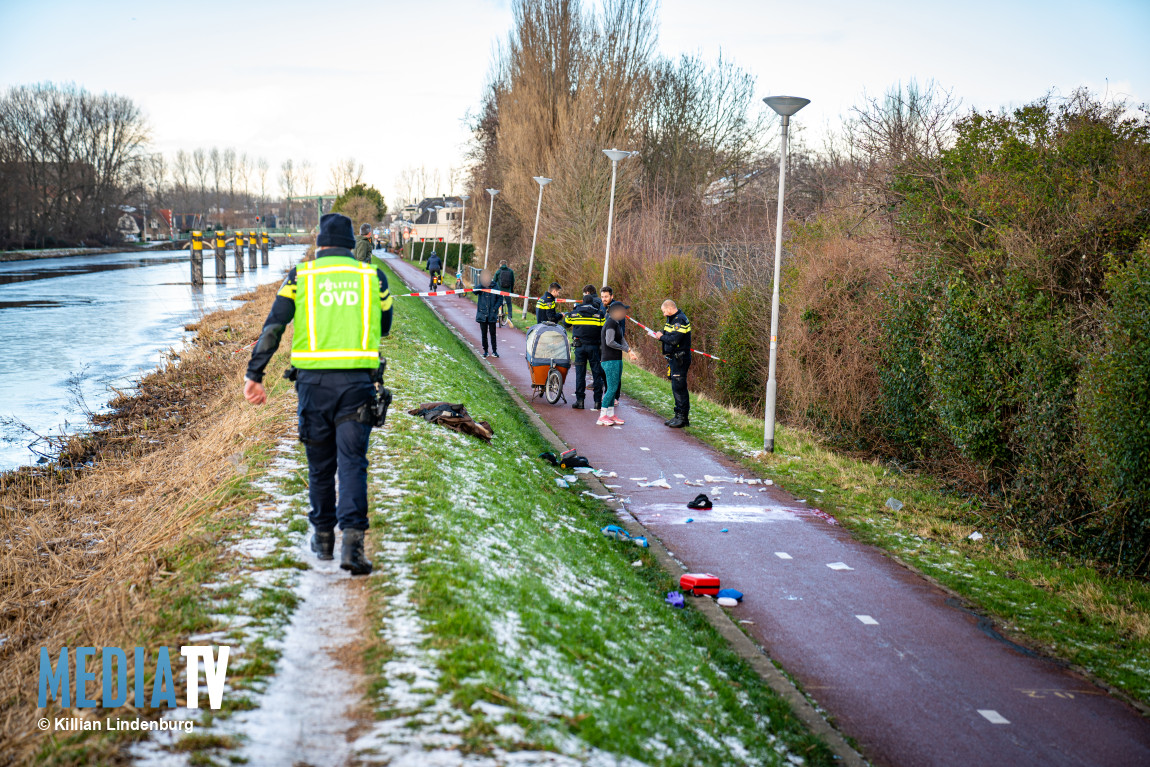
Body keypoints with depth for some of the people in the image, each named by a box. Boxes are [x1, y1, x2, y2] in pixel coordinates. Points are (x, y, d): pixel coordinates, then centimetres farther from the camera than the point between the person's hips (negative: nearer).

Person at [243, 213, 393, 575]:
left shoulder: (300, 277, 5)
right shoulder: (373, 277, 6)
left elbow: (272, 328, -2)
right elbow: (384, 327, 18)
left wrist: (254, 375, -3)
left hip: (313, 381, 1)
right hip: (357, 382, -1)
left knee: (320, 463, 14)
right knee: (352, 461, -2)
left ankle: (323, 536, 25)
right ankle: (352, 539, -17)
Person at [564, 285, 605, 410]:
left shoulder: (575, 311, 4)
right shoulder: (599, 313, 1)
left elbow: (566, 323, 18)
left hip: (580, 345, 1)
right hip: (594, 346, -1)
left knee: (580, 373, 4)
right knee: (597, 373, 3)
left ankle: (579, 400, 2)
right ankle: (598, 401, 2)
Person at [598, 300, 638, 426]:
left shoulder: (617, 323, 17)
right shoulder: (610, 323, -14)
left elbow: (622, 339, 14)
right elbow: (610, 342, -21)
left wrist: (630, 352, -1)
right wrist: (626, 349, -12)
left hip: (617, 359, 10)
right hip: (610, 360, -10)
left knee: (614, 388, 12)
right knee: (612, 388, -9)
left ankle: (611, 415, 18)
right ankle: (602, 417, -6)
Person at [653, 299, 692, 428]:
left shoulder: (680, 320, -16)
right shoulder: (673, 319, 16)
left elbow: (674, 340, -24)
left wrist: (662, 337, -11)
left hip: (680, 359, -11)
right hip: (674, 359, 11)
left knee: (679, 387, -9)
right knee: (676, 387, 13)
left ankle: (683, 418, -6)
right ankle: (679, 416, 20)